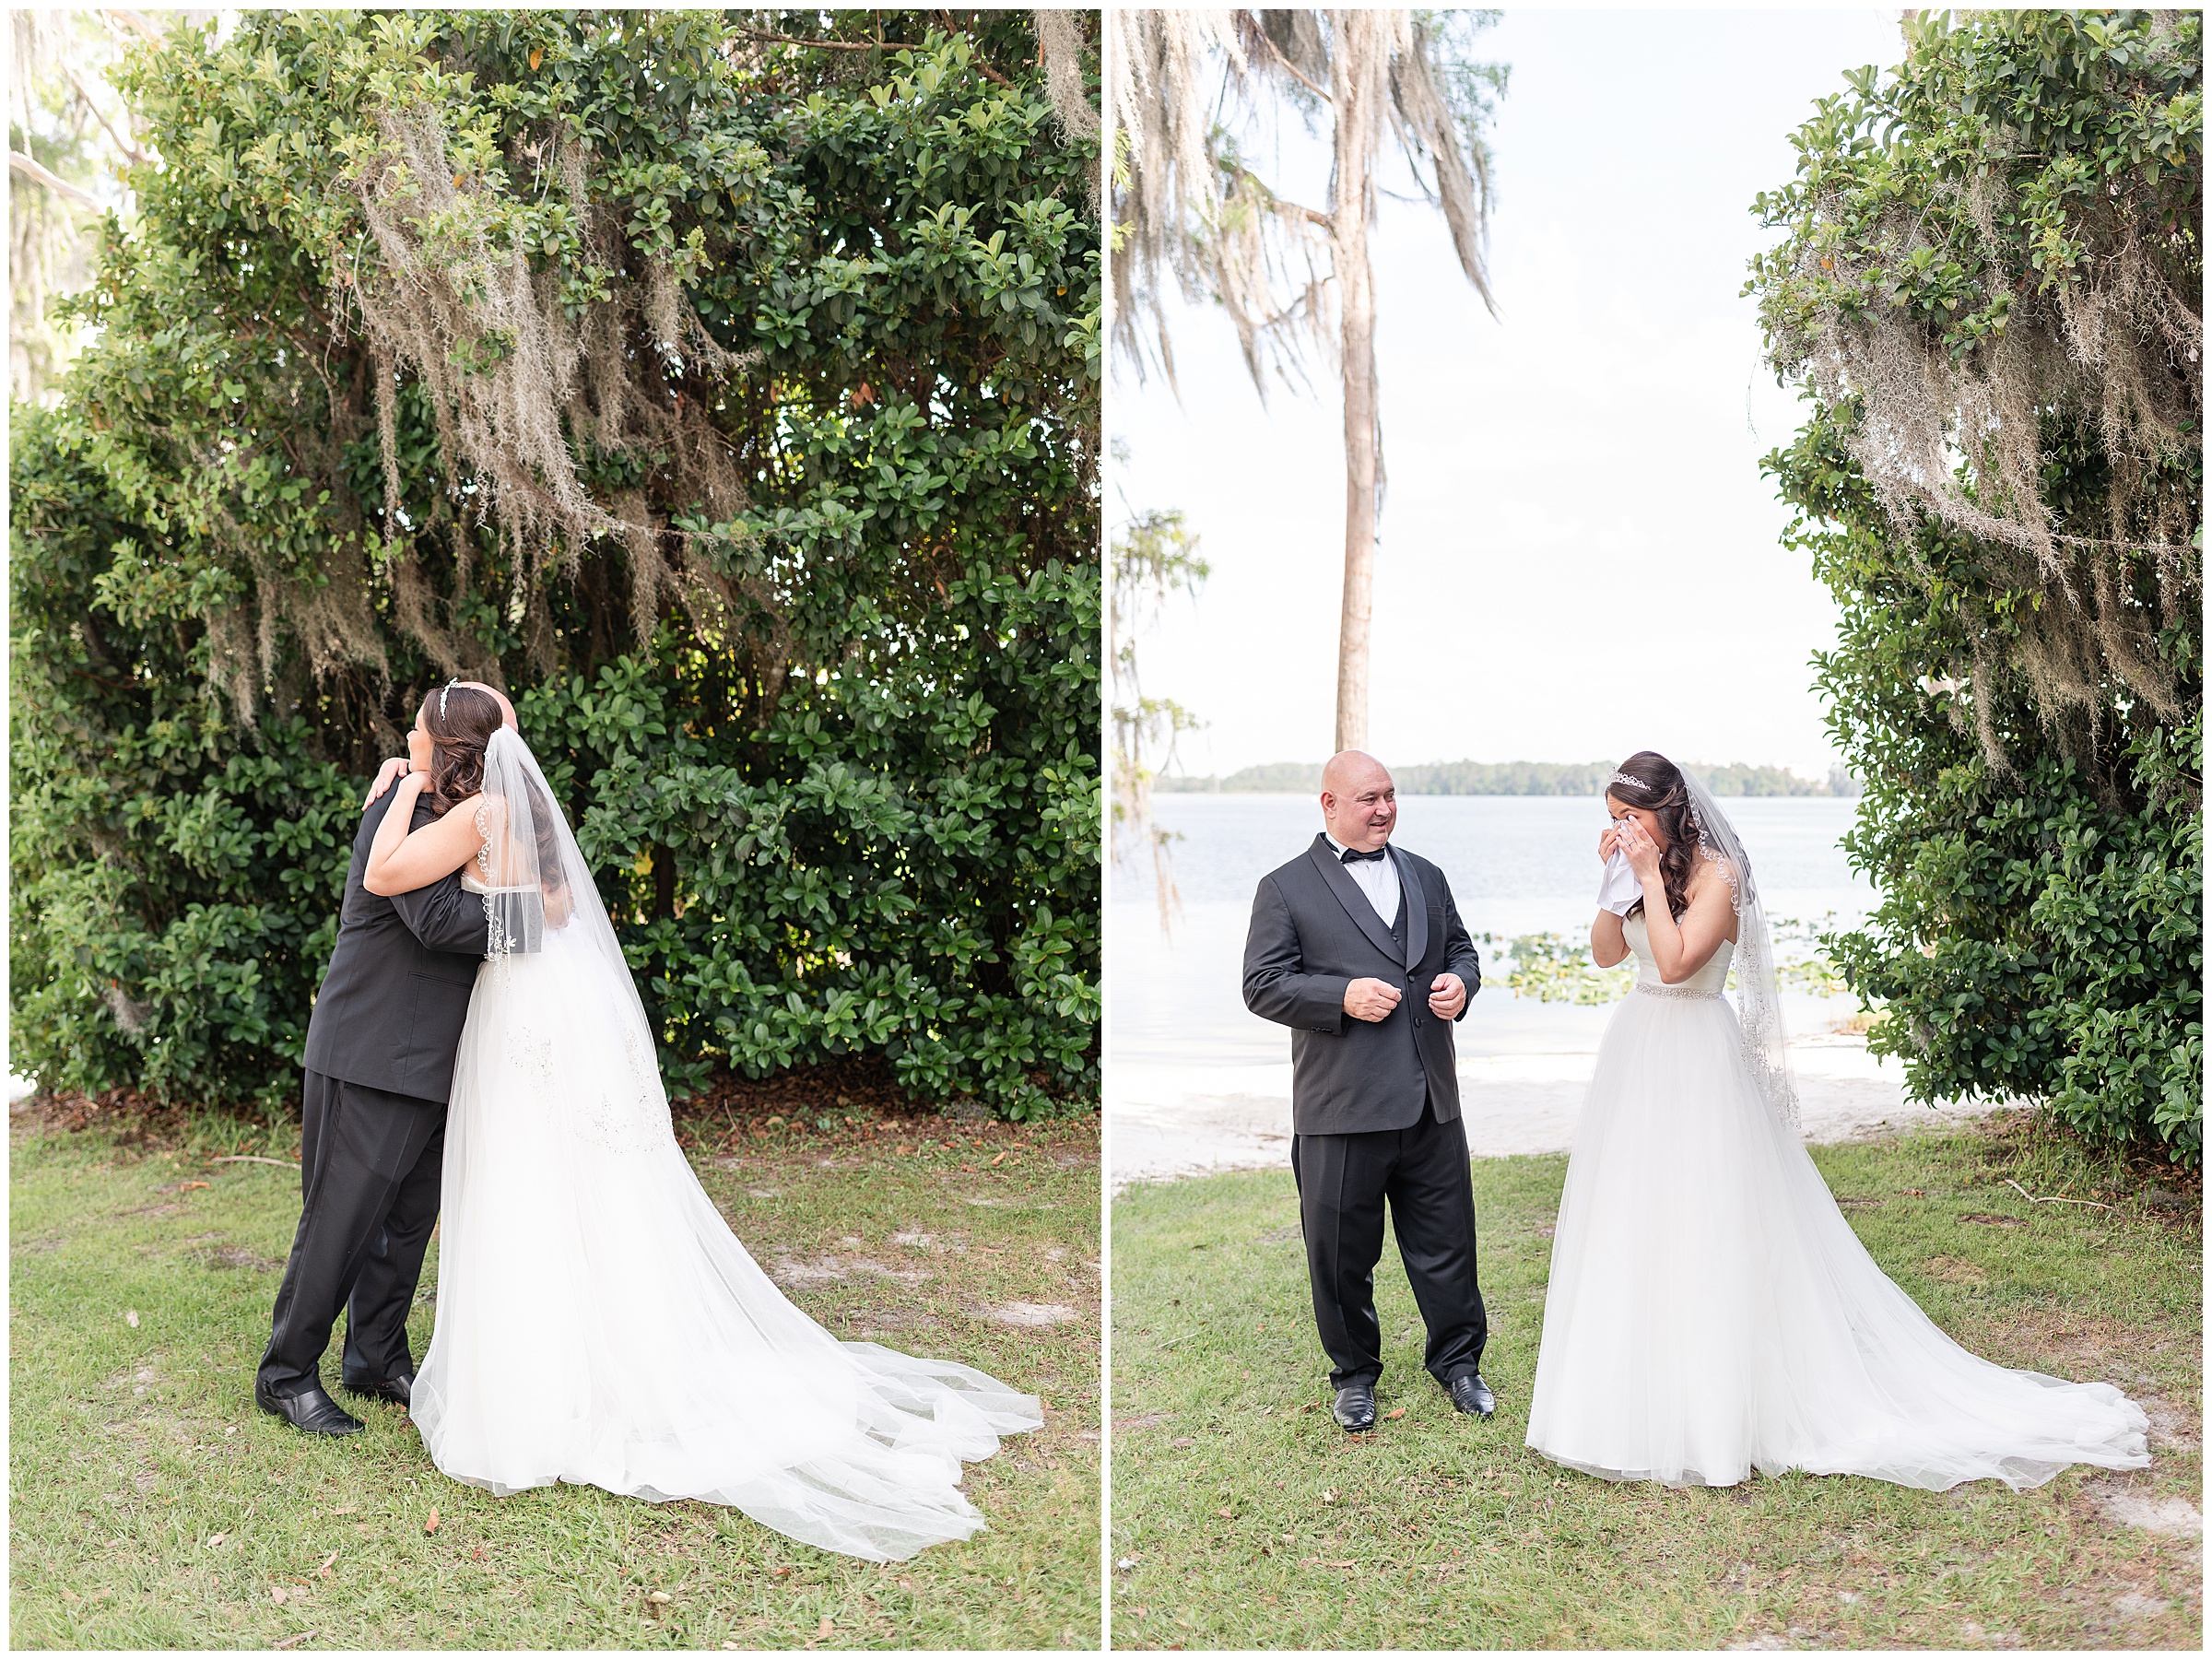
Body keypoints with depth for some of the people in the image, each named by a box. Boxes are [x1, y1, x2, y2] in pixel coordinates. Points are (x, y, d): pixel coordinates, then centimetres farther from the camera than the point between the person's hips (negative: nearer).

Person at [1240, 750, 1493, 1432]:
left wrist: (1461, 982, -1)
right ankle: (1354, 1374, 27)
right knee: (1342, 1252, 8)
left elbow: (1461, 948, 22)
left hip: (1432, 1100, 4)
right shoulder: (1286, 888, -2)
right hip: (1340, 1107, -4)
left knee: (1447, 1240, 12)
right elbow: (1262, 986, -7)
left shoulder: (1426, 876, 14)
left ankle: (1458, 1361, 31)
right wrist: (1344, 997, -20)